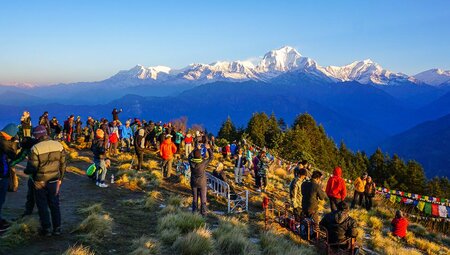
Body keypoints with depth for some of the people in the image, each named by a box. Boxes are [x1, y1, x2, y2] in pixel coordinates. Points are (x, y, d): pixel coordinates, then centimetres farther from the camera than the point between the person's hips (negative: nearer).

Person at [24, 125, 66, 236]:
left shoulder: (35, 148, -17)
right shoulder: (58, 145, -4)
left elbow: (32, 168, -15)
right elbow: (63, 164, 2)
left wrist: (26, 171, 8)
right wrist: (60, 178, 13)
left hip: (40, 182, -3)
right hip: (54, 181, 4)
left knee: (42, 206, 11)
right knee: (55, 205, 15)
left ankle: (46, 229, 18)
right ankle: (57, 228, 20)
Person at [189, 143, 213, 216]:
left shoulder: (191, 161, -15)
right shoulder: (203, 162, -23)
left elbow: (190, 155, 9)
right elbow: (211, 157, -8)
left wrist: (196, 149, 13)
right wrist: (208, 148, -3)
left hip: (193, 183, 3)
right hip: (202, 183, -3)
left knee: (195, 198, 18)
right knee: (203, 199, 10)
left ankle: (194, 212, 27)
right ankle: (203, 213, 16)